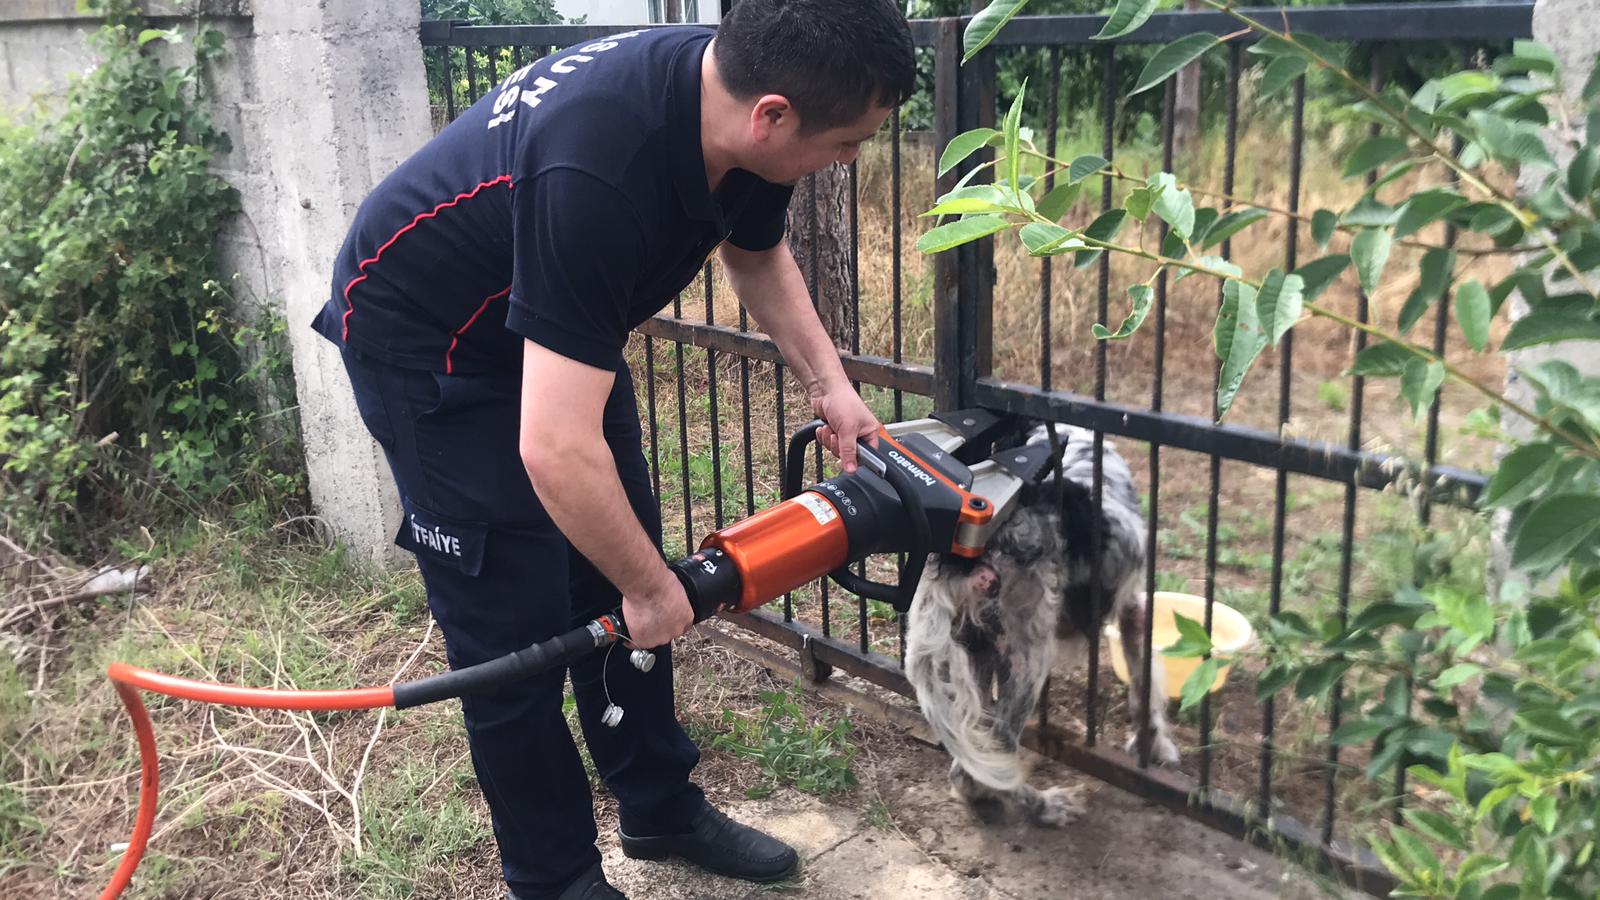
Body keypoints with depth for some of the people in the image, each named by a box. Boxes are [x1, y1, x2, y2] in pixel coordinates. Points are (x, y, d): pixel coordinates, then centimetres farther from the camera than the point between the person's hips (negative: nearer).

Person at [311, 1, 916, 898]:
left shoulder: (735, 102, -15)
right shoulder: (595, 173, -41)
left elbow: (756, 253, 8)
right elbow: (554, 451, -40)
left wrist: (829, 381, -4)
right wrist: (651, 590, -24)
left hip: (556, 324, 8)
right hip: (423, 338, -8)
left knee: (618, 570, 12)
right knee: (514, 621, -4)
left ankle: (662, 807, 29)